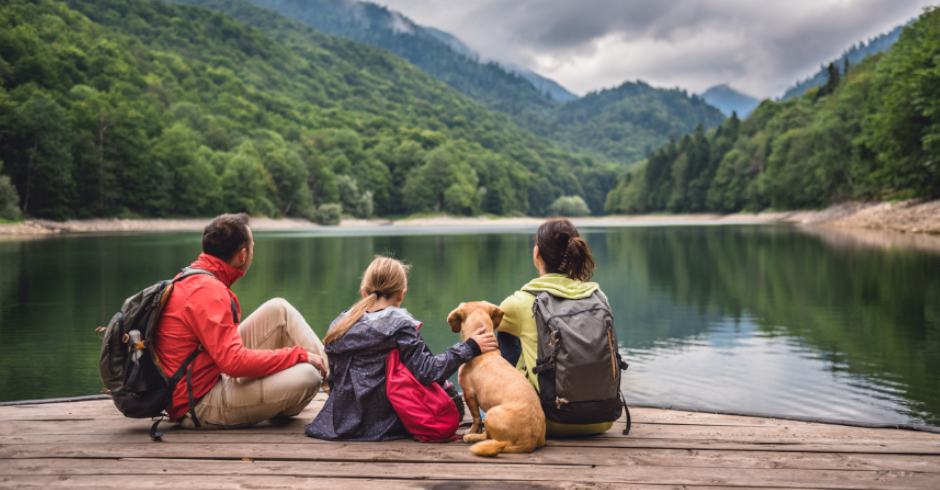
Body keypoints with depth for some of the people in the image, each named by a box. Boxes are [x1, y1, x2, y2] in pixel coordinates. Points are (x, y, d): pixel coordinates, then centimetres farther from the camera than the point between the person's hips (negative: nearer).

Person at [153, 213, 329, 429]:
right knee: (307, 376, -24)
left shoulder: (191, 279, 9)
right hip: (200, 407, -10)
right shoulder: (207, 292, -23)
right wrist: (299, 354, -19)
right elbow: (235, 362, -30)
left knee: (279, 310, 4)